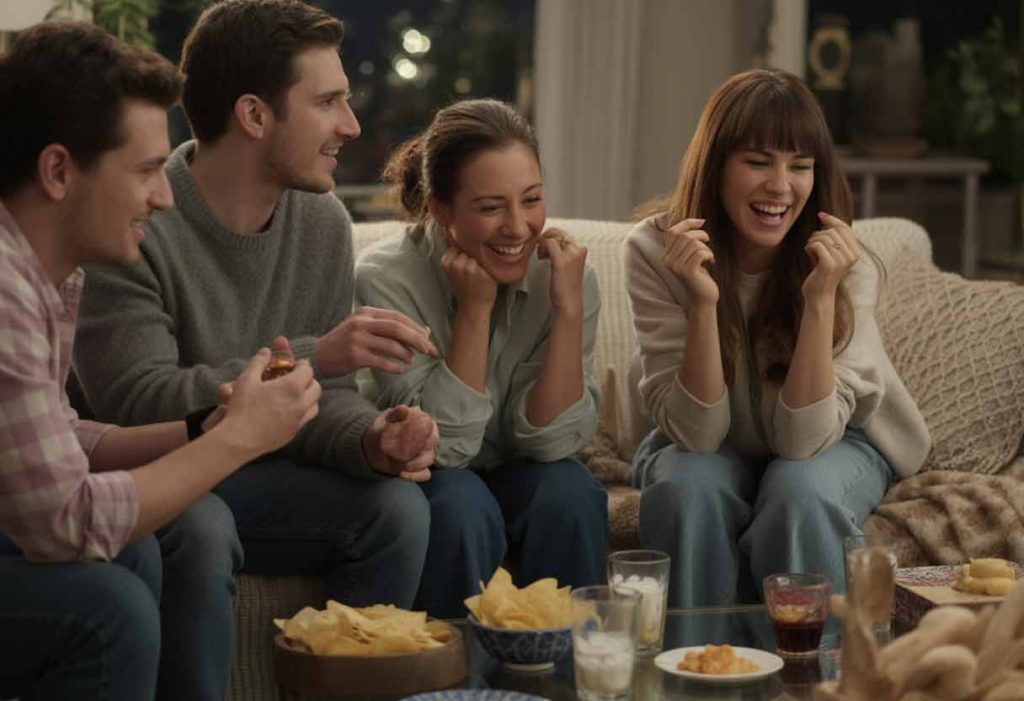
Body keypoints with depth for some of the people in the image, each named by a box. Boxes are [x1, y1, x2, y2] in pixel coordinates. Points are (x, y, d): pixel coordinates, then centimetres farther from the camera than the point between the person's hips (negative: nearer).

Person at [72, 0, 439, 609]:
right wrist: (312, 355, -35)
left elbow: (327, 398, 2)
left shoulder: (322, 222, 0)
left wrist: (373, 438, -22)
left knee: (397, 506, -15)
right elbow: (137, 403, -29)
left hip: (241, 473, 6)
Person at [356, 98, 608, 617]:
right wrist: (475, 307, -29)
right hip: (422, 478, -3)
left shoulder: (564, 274, -13)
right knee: (462, 507, -33)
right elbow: (443, 443, -23)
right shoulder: (387, 280, -21)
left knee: (571, 495, -28)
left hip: (518, 473, 3)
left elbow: (549, 441, -17)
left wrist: (568, 310, -27)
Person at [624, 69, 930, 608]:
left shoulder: (845, 266, -23)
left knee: (800, 494, -31)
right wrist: (703, 302, -37)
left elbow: (804, 440, -27)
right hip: (708, 448, 0)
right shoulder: (655, 250, -22)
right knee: (687, 488, -31)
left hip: (834, 442, 0)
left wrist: (820, 298, -37)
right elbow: (694, 432, -23)